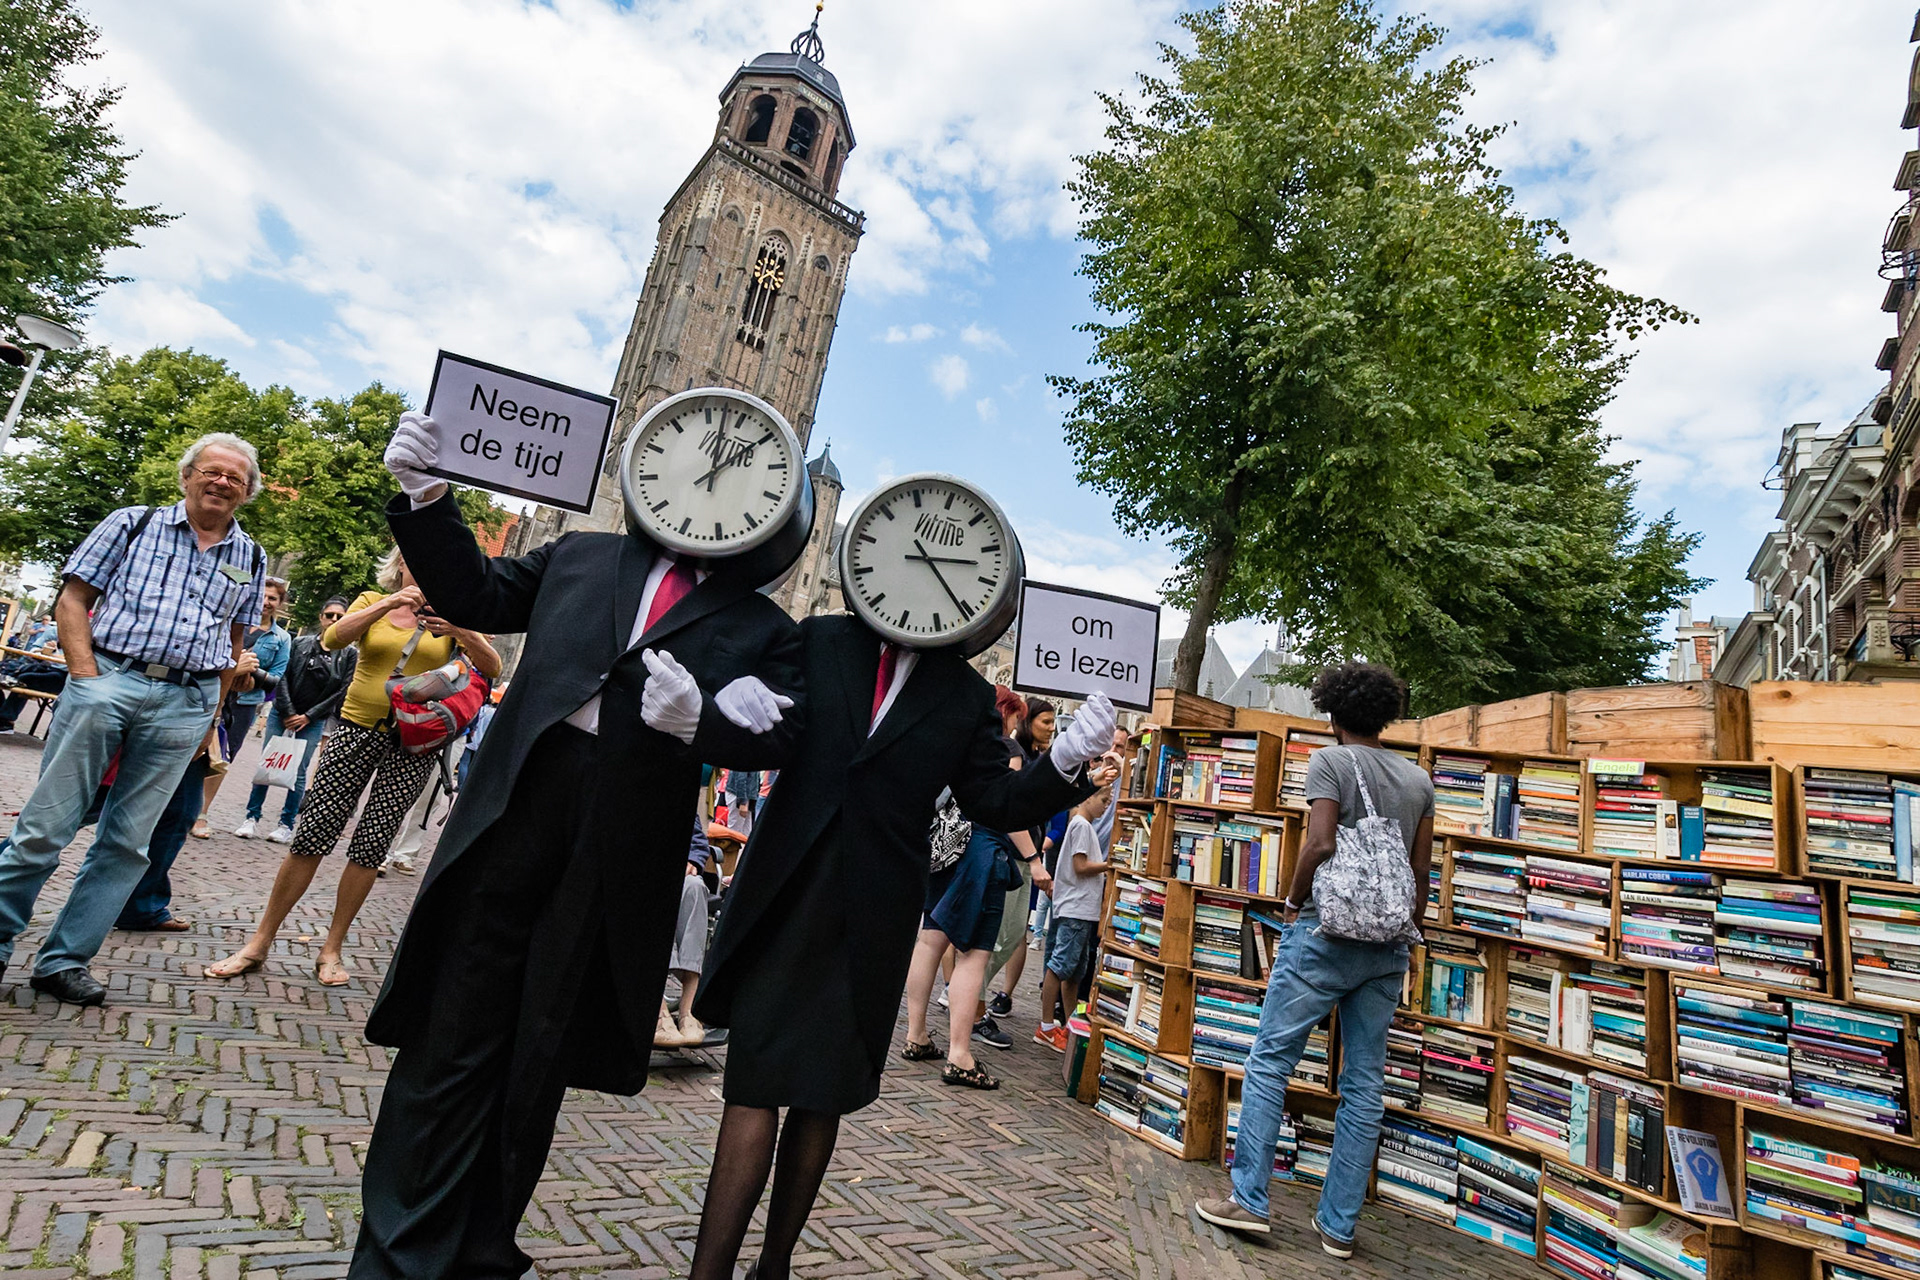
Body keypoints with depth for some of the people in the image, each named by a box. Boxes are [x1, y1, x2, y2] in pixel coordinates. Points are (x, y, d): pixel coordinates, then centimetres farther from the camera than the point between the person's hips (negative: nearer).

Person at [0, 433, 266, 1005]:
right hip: (108, 679, -2)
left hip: (184, 705, 2)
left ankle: (63, 960, 16)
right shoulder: (133, 523, 6)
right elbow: (73, 599, 3)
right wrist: (86, 675, -9)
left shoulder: (250, 558, 13)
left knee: (126, 842, 5)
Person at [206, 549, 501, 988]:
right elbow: (333, 638, -10)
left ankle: (332, 949, 16)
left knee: (371, 845, 2)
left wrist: (462, 633, -21)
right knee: (312, 836, -2)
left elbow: (492, 668, -3)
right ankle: (259, 943, 13)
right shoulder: (373, 601, 8)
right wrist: (388, 604, -21)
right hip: (359, 729, 0)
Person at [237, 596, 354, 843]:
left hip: (313, 720, -1)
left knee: (299, 771, -1)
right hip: (282, 712, 1)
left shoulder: (350, 654, -3)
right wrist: (288, 712, -7)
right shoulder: (300, 643, 1)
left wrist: (308, 716, -7)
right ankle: (252, 817, 10)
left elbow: (342, 692, -4)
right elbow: (283, 677, 0)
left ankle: (287, 824, 9)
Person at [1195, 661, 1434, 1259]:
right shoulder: (1419, 779, 11)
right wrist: (1403, 934, 20)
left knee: (1269, 1062, 4)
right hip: (1388, 946, 6)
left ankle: (1249, 1200, 6)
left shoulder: (1330, 761, -6)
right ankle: (1339, 1225, 16)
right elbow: (1421, 870, 11)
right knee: (1364, 1085, 9)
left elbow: (1320, 845, -17)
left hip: (1327, 932, -6)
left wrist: (1292, 903, -2)